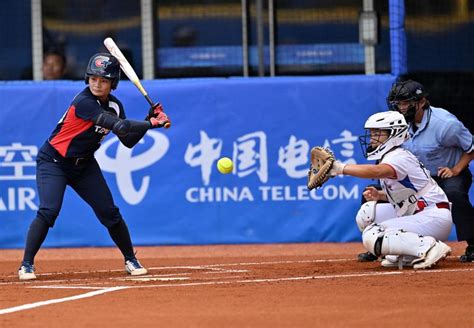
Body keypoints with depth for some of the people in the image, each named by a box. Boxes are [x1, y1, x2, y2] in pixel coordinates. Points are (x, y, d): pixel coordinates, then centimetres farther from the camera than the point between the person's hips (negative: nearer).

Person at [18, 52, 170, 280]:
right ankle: (26, 265, -13)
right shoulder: (84, 101, -26)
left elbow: (128, 141, 1)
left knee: (109, 212, 1)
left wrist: (149, 120, -11)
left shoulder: (114, 105, -1)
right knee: (49, 211, -22)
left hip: (85, 165, 7)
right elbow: (119, 126, -32)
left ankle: (130, 260, 19)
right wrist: (151, 124, -24)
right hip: (53, 161, -7)